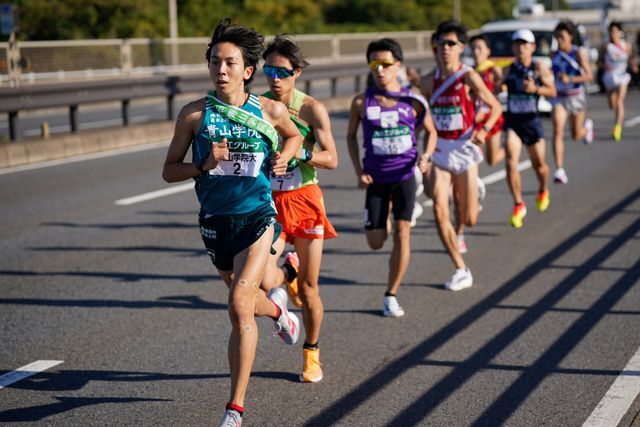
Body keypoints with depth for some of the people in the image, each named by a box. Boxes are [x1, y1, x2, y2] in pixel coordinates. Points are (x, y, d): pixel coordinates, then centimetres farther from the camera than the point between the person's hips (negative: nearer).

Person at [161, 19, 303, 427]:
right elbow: (169, 170, 1)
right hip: (215, 220, 3)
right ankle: (277, 308, 62)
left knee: (240, 305, -19)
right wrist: (204, 164, -17)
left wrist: (282, 158, -1)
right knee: (245, 300, 21)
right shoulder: (194, 114, -5)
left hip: (257, 216, -3)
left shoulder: (270, 110, -4)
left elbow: (295, 136, 19)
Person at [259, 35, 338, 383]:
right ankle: (288, 272, 22)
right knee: (263, 280, -17)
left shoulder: (312, 109, -7)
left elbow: (331, 159, -11)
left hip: (304, 199, -1)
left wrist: (298, 152, -27)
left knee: (309, 287, 5)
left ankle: (312, 353, 28)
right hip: (267, 201, 1)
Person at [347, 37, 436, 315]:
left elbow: (431, 132, 8)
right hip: (375, 178, 1)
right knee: (375, 242, 3)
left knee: (402, 233, -9)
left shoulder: (413, 102, -6)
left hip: (404, 175, -1)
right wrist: (359, 172, -2)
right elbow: (351, 136, 8)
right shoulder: (362, 102, -5)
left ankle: (391, 296, 2)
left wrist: (426, 156, -11)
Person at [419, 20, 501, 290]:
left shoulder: (469, 78, -10)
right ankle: (461, 271, -2)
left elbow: (496, 107, -3)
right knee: (439, 212, -12)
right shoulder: (428, 81, 3)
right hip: (439, 150, 3)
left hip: (464, 149, -3)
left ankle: (473, 201, 40)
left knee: (469, 220, 1)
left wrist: (484, 130, -18)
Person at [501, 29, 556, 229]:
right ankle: (518, 205, -8)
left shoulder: (540, 67, -3)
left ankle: (543, 190, 45)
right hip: (512, 121, 1)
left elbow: (552, 92, -4)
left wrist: (536, 89, -22)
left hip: (532, 121, -1)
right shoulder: (508, 70, 4)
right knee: (511, 162, -16)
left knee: (538, 164, 11)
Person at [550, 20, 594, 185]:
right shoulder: (554, 55, 2)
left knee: (576, 135, 12)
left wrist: (570, 79, -26)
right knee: (558, 131, -18)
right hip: (559, 97, 2)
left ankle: (587, 126, 51)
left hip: (576, 97, -2)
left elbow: (589, 75, -14)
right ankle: (559, 170, -22)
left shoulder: (579, 53, -10)